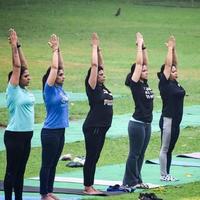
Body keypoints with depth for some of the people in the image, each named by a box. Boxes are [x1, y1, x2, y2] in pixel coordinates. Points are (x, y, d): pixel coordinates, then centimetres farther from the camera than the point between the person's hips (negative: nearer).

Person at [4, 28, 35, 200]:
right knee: (12, 171, -2)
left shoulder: (25, 91, 9)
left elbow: (24, 65, 10)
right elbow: (17, 66, -14)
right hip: (14, 135, -8)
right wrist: (14, 46, -13)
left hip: (26, 135, 8)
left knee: (20, 171, 12)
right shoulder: (13, 90, -10)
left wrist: (19, 46, 8)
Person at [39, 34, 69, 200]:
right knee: (47, 164, -1)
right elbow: (54, 68, -18)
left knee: (53, 164, 13)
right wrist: (55, 50, -10)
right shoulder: (50, 90, -11)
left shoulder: (60, 89, 9)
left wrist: (59, 49, 6)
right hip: (50, 132, -8)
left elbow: (60, 66, 12)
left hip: (60, 131, 8)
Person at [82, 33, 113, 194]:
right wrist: (95, 46, -8)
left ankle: (90, 186, 16)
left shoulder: (102, 87, 11)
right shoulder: (92, 87, -10)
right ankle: (87, 187, 2)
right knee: (91, 157, -3)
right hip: (92, 127, -8)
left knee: (95, 158, 11)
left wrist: (99, 48, 9)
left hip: (102, 128, 8)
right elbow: (94, 65, -15)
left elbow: (100, 64, 16)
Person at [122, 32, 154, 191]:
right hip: (137, 123, -8)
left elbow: (144, 62, 11)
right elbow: (139, 63, -16)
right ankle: (128, 182, 4)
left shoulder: (145, 83, 9)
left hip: (147, 124, 8)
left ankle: (137, 181, 19)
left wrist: (144, 47, 3)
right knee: (134, 154, -2)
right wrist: (139, 45, -11)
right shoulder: (135, 84, -12)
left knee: (141, 154, 12)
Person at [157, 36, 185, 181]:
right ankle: (163, 175, 4)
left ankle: (167, 174, 16)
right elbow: (168, 64, -15)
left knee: (170, 149, 12)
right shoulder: (164, 84, -12)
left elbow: (174, 63, 11)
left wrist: (174, 49, 2)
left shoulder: (175, 83, 9)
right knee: (165, 149, -1)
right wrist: (170, 48, -9)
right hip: (168, 120, -8)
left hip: (176, 121, 8)